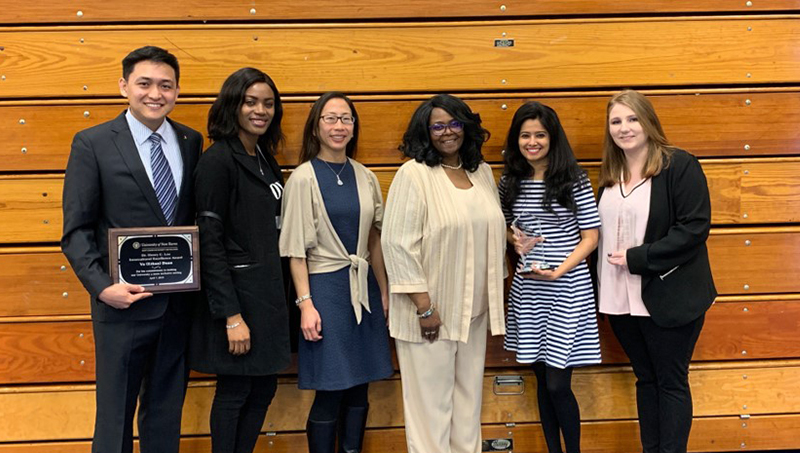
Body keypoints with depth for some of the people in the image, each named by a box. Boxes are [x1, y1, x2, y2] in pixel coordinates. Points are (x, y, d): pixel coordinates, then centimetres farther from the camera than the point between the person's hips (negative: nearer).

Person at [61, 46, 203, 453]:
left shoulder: (191, 142, 5)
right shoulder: (92, 143, -5)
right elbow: (76, 230, -6)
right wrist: (101, 287, -17)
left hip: (180, 302, 4)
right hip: (124, 302, -3)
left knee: (167, 413, 18)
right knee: (115, 414, 10)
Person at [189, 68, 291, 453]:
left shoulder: (265, 159, 11)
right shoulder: (217, 160, -13)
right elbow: (209, 242, -17)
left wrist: (277, 297, 11)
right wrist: (231, 315, -19)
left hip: (268, 290, 8)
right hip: (235, 290, -8)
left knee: (264, 388, 14)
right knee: (235, 391, 5)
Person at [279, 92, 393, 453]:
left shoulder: (365, 177, 7)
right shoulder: (303, 178, -6)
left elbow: (374, 238, 12)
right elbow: (296, 247, -7)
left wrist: (384, 291, 10)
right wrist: (305, 303, -12)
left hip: (364, 288, 5)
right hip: (325, 288, -5)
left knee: (359, 389, 10)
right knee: (330, 392, 0)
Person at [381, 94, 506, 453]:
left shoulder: (481, 171, 8)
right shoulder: (414, 174, -11)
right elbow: (398, 244, -16)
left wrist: (495, 295, 13)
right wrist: (424, 306, -18)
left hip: (473, 308, 6)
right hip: (431, 309, -6)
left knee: (469, 394, 17)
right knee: (432, 399, 4)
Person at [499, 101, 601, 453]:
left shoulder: (574, 181, -6)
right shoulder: (510, 182, 6)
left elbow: (590, 237, -5)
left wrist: (558, 271, -17)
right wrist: (515, 240, -5)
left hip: (568, 288, -4)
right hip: (527, 289, 4)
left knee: (558, 384, -3)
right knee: (542, 379, 12)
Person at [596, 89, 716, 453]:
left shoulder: (679, 165, -9)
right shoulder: (610, 173, 10)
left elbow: (694, 228, -16)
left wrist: (637, 257, -18)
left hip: (667, 297, -6)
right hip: (621, 298, 6)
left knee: (671, 382, 7)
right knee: (645, 378, 17)